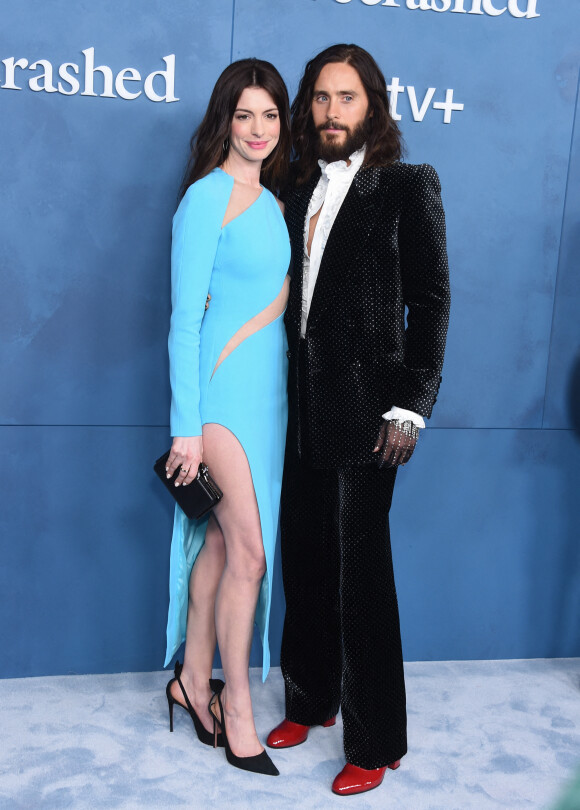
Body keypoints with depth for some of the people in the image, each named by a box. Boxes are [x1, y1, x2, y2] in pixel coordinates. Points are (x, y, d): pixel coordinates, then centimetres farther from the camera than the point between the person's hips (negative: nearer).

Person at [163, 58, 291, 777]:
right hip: (224, 387, -7)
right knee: (250, 552, -4)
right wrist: (186, 426, -14)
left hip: (267, 386, 7)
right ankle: (236, 711, 13)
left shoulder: (271, 200, 14)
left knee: (221, 540, 13)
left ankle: (194, 680, 28)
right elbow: (184, 320, -12)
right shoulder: (206, 198, -9)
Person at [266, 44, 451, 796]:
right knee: (305, 562, 14)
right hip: (303, 409, 6)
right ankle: (311, 702, 34)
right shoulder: (300, 189, 13)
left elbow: (430, 299, -6)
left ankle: (376, 744, 16)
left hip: (364, 409, -5)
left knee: (361, 575, 0)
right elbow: (295, 293, 12)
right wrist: (284, 394, 6)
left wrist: (410, 406, -12)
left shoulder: (407, 186, -3)